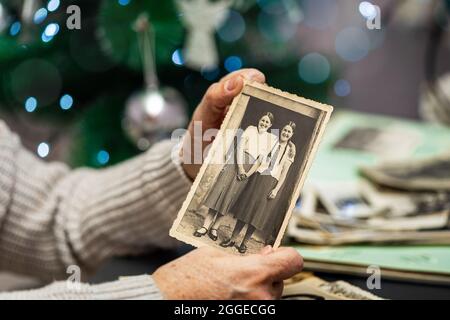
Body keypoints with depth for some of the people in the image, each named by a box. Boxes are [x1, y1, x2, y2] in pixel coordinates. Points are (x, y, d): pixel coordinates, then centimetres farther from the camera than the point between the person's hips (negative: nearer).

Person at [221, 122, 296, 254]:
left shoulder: (290, 150, 4)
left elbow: (284, 172, 0)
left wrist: (276, 189, -8)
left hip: (272, 182, -1)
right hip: (258, 177, 2)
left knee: (258, 213, 0)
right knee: (245, 208, 1)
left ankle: (244, 243, 9)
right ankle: (233, 238, 9)